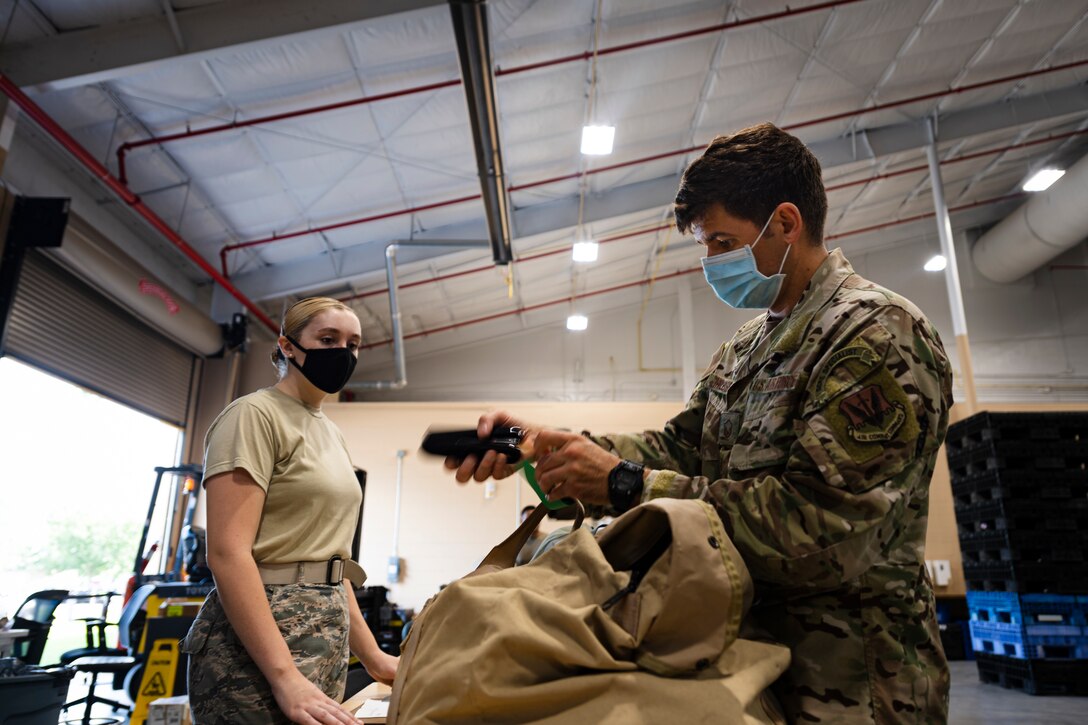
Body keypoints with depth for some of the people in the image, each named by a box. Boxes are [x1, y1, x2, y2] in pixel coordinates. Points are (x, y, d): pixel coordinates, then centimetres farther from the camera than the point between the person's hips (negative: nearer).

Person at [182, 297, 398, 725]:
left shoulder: (330, 433, 14)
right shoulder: (255, 415, -10)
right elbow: (227, 552, -20)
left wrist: (371, 655, 13)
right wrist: (286, 678, -26)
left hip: (327, 638, 8)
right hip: (260, 642, -8)